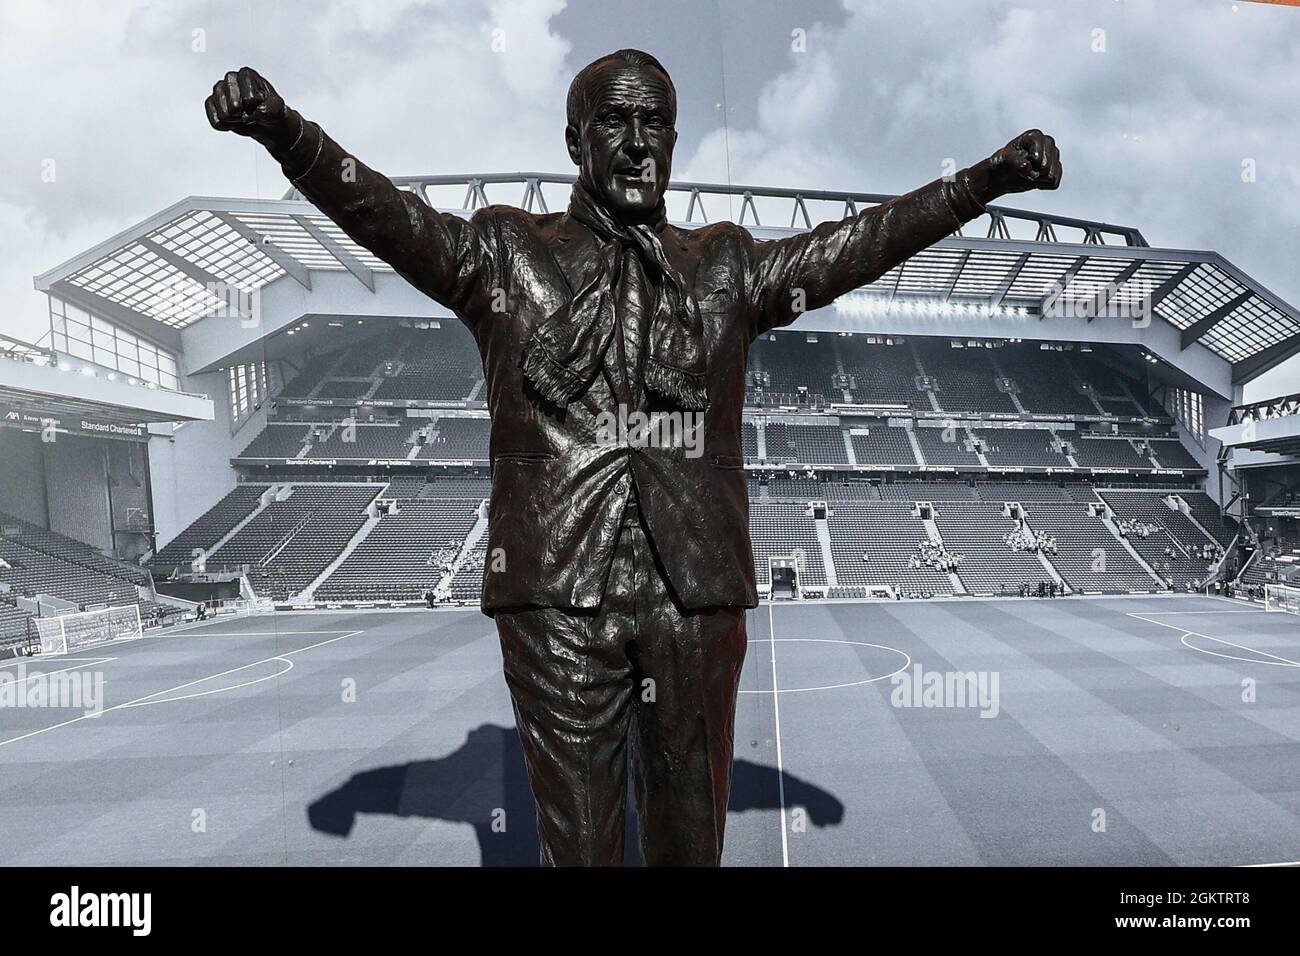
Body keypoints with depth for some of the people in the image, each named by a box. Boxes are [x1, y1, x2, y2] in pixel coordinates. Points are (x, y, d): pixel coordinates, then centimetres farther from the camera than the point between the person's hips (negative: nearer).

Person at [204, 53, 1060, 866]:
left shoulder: (728, 267, 14)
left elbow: (863, 241, 7)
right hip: (559, 591, -2)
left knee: (692, 831, 15)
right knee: (577, 832, 9)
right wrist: (283, 130, -20)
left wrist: (988, 179, -3)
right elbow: (388, 214, -4)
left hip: (698, 590, 2)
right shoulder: (506, 256, 8)